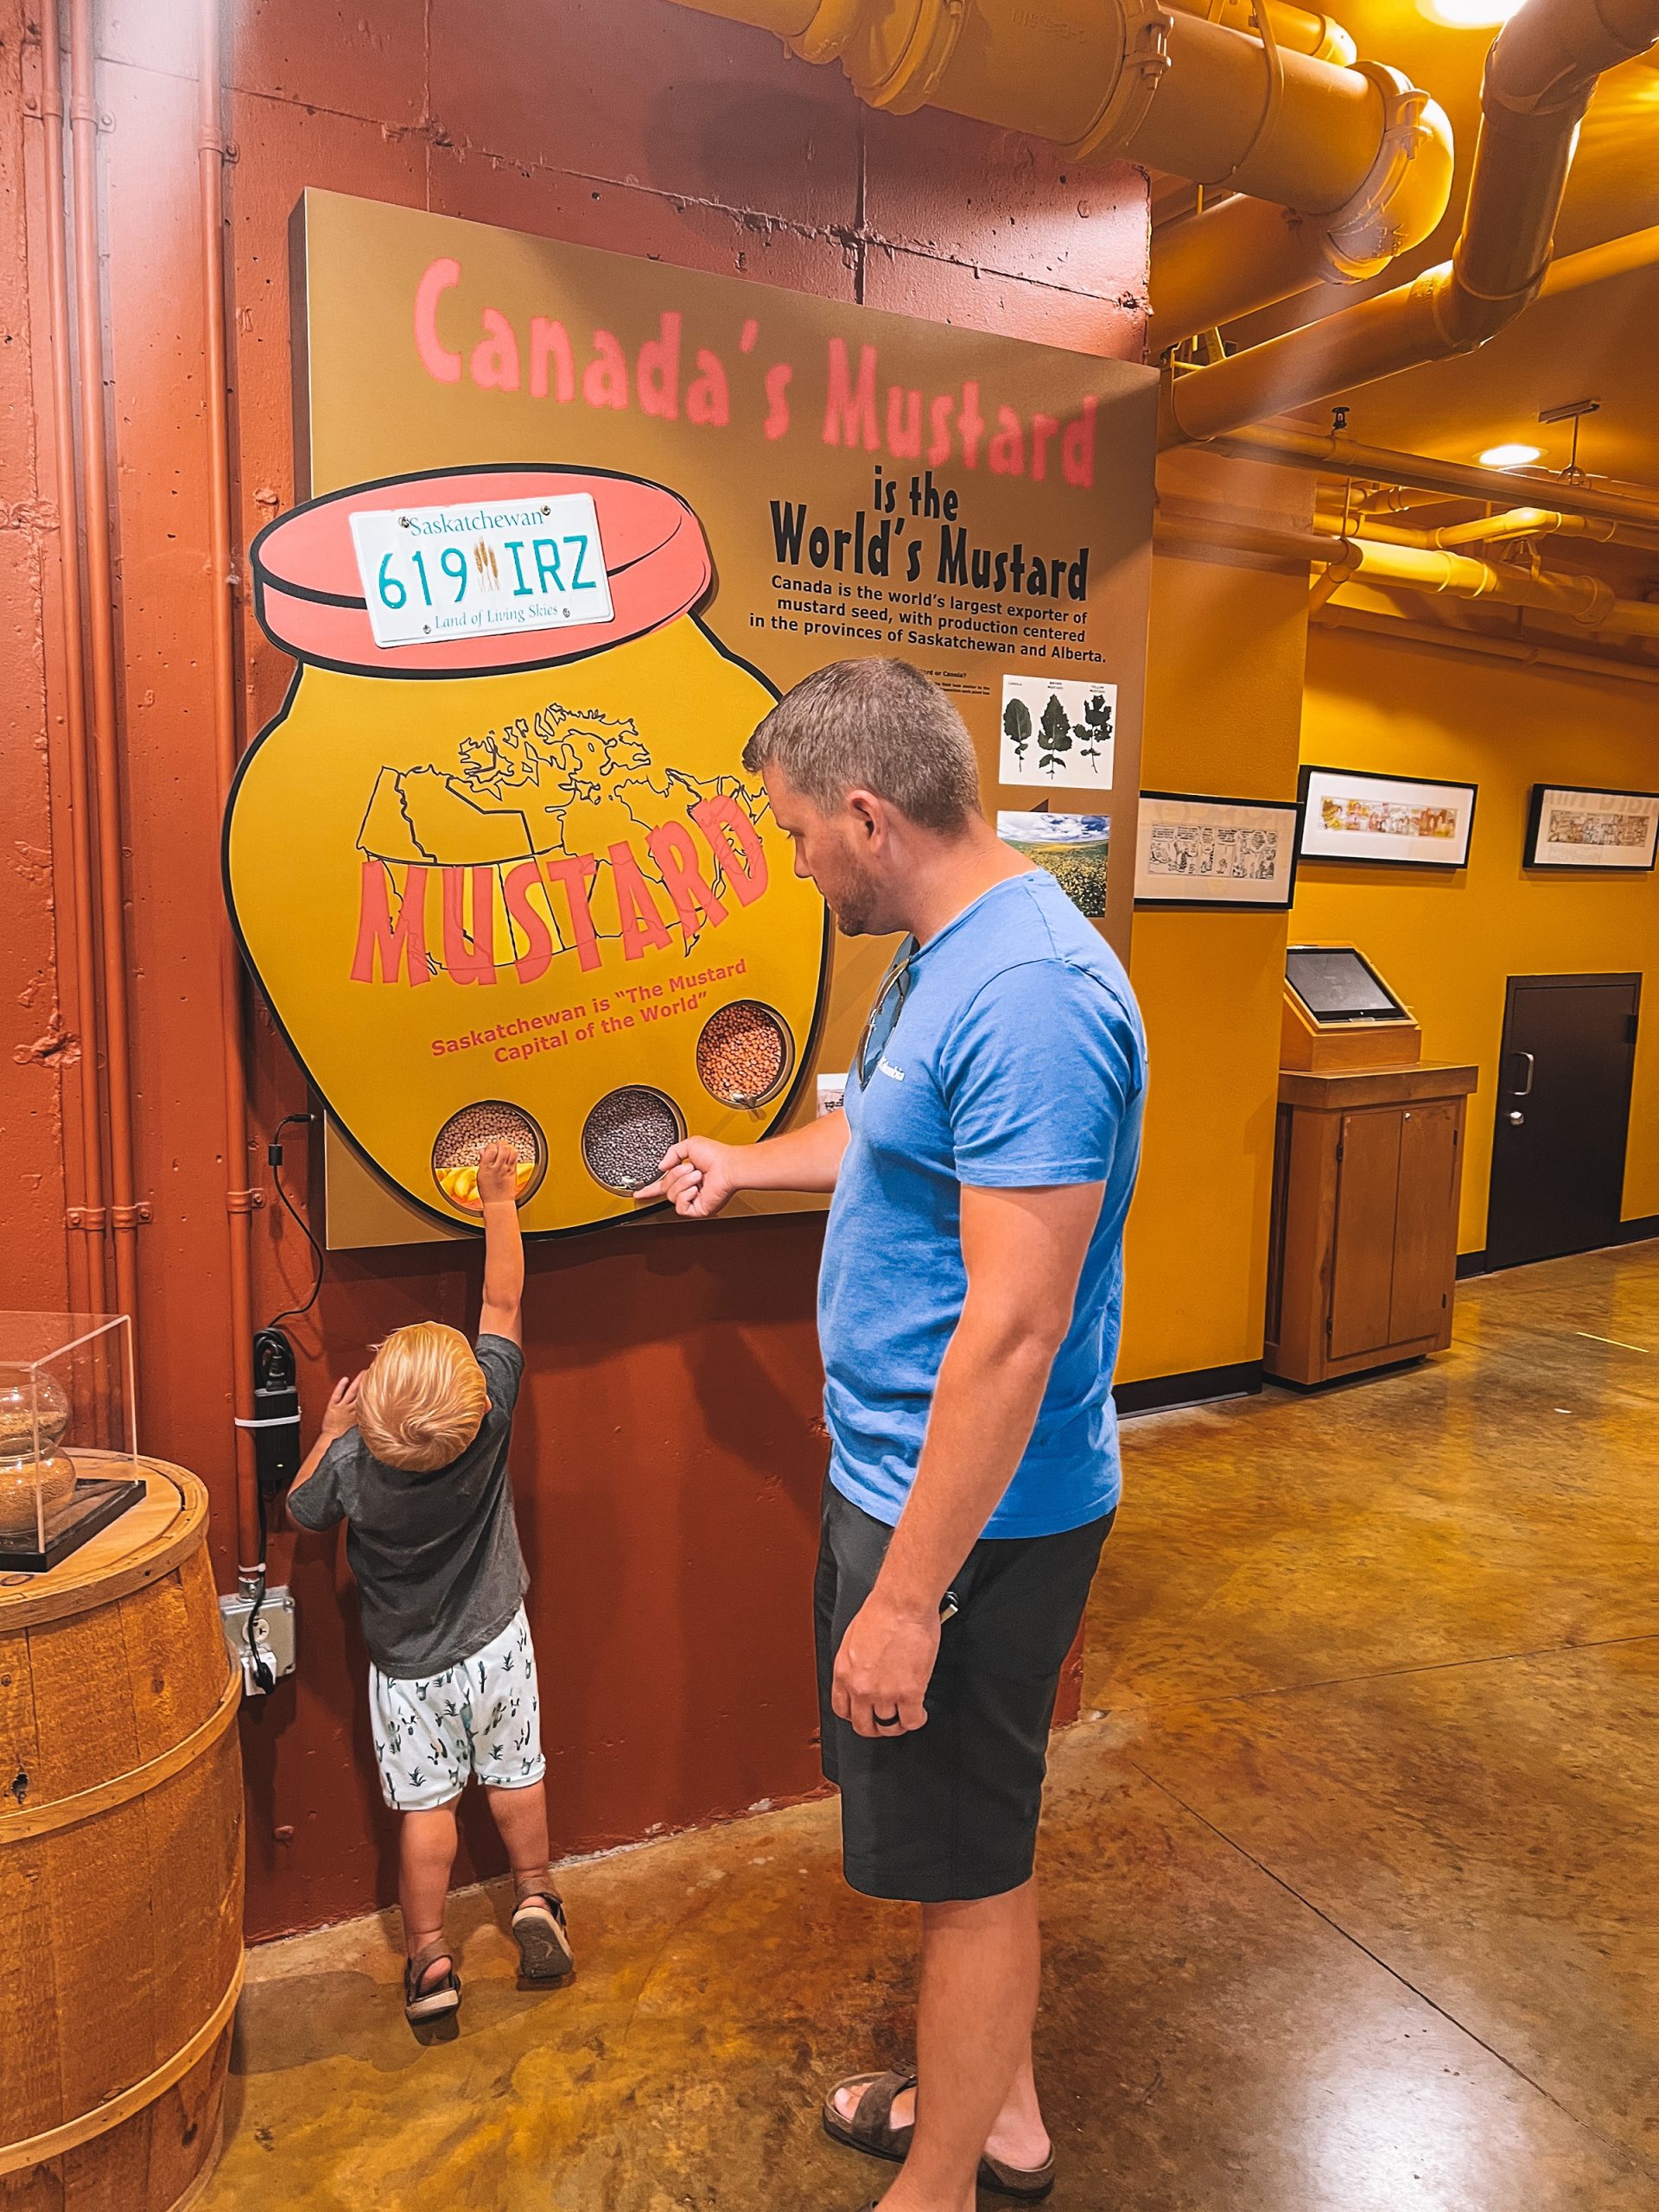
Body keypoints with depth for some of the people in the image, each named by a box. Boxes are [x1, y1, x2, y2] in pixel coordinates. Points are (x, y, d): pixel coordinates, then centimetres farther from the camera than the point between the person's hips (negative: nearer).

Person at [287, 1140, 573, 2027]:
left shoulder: (351, 1464, -28)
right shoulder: (491, 1420, -28)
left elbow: (302, 1507, -4)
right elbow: (502, 1302, -19)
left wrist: (331, 1428, 5)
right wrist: (498, 1200, -11)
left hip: (408, 1669, -1)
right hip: (496, 1646, 1)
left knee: (425, 1805, 14)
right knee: (516, 1779, 20)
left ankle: (428, 1957, 26)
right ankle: (535, 1902, 37)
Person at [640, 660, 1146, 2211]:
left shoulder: (1030, 995, -27)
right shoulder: (940, 956, 6)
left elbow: (1013, 1332, -29)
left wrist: (905, 1596, -24)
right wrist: (740, 1165, 38)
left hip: (971, 1517, -10)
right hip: (904, 1480, 10)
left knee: (965, 1862, 11)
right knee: (978, 1834, 25)